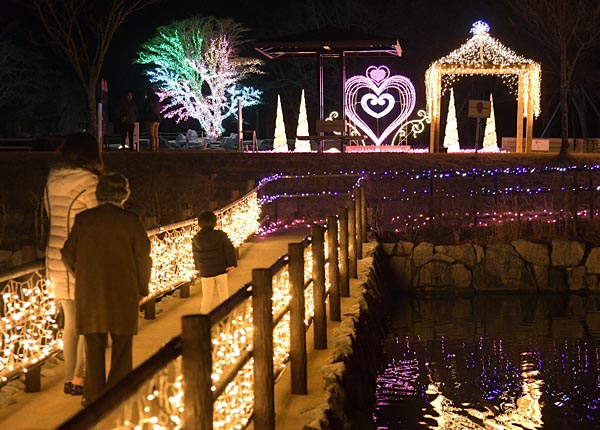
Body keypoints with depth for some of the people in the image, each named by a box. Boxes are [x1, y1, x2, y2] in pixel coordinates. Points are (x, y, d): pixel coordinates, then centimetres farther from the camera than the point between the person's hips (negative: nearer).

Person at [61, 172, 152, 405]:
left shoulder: (83, 219, -1)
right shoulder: (131, 221, -6)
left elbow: (68, 255, 4)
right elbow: (143, 257, -5)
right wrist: (142, 289, 8)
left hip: (89, 294, 2)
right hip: (123, 294, -2)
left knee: (94, 347, 12)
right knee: (121, 347, 9)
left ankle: (94, 397, 15)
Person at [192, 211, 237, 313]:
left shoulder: (196, 239, -3)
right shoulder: (220, 235, -10)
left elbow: (195, 254, 10)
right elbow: (229, 249, -12)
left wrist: (199, 268, 23)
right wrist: (231, 264, -8)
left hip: (205, 271, 1)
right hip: (221, 269, -1)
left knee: (207, 295, 8)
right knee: (223, 292, 15)